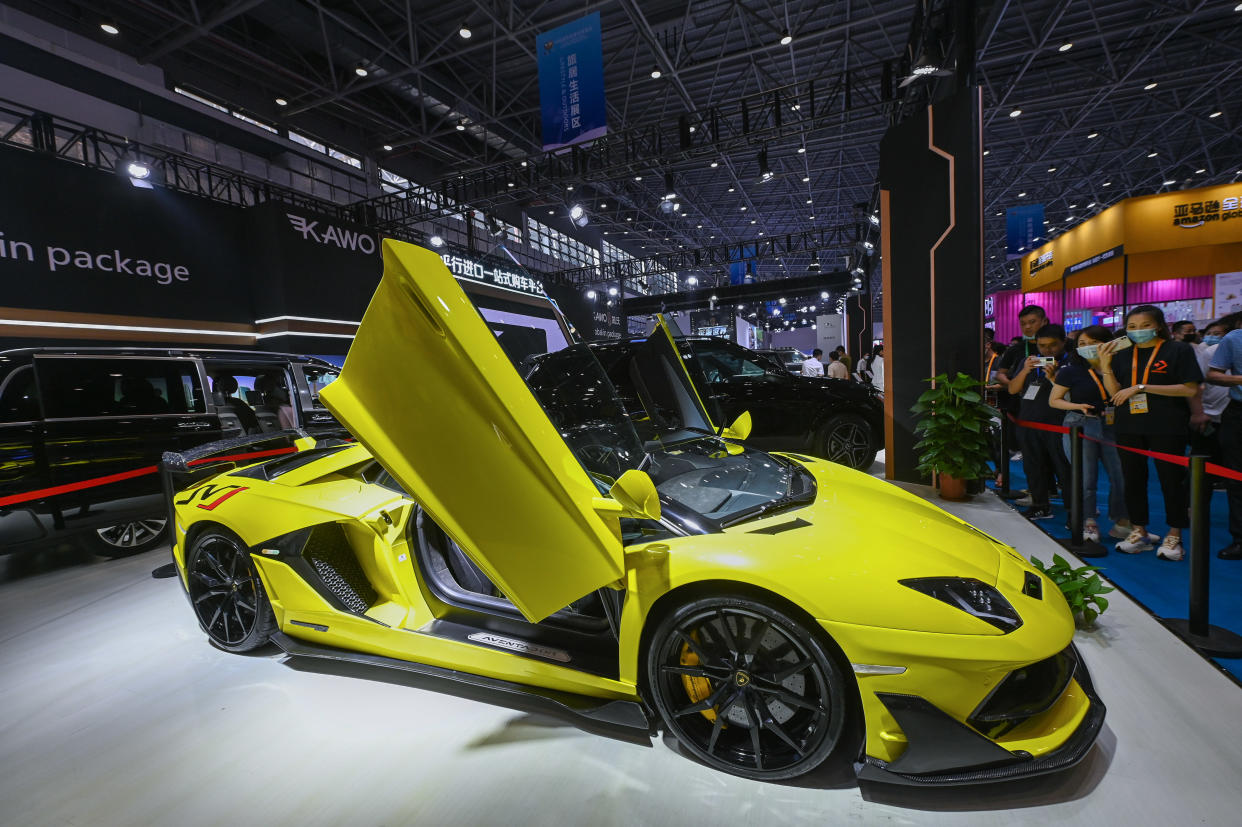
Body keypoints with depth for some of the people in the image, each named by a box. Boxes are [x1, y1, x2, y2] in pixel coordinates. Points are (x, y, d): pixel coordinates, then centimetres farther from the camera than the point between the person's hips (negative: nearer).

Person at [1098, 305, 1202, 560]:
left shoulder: (1178, 350, -2)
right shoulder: (1122, 356, 8)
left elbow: (1190, 389, -10)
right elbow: (1115, 392, 1)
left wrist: (1141, 388, -17)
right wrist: (1105, 364, -10)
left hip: (1166, 426, -3)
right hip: (1129, 427, 4)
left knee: (1171, 480, 3)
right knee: (1133, 479, 9)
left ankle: (1174, 536, 15)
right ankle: (1139, 532, 21)